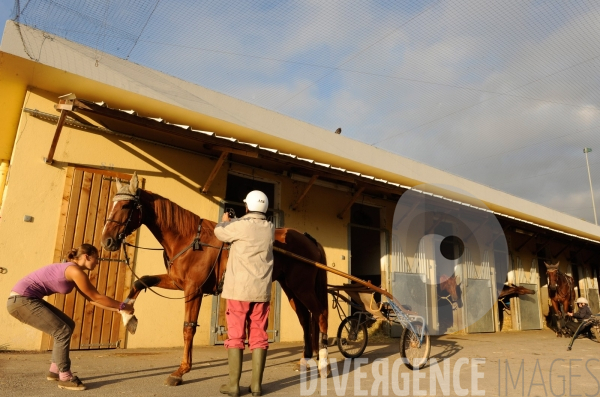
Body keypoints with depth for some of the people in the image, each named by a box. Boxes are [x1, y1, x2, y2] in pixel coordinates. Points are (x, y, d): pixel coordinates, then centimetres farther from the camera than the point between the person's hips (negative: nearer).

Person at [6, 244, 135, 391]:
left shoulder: (72, 271, 13)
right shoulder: (75, 270, -17)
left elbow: (92, 299, 16)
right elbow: (97, 297, -12)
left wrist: (117, 309, 12)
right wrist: (122, 306, -4)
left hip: (27, 300, 11)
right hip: (21, 300, -11)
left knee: (68, 325, 13)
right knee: (63, 331, -11)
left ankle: (54, 371, 22)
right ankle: (65, 378, 0)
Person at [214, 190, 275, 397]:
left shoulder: (240, 225, -10)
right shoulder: (270, 229, 5)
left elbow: (220, 232, 9)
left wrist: (225, 221, 31)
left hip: (239, 288, -4)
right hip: (262, 290, 4)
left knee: (236, 335, 4)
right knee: (259, 336, 8)